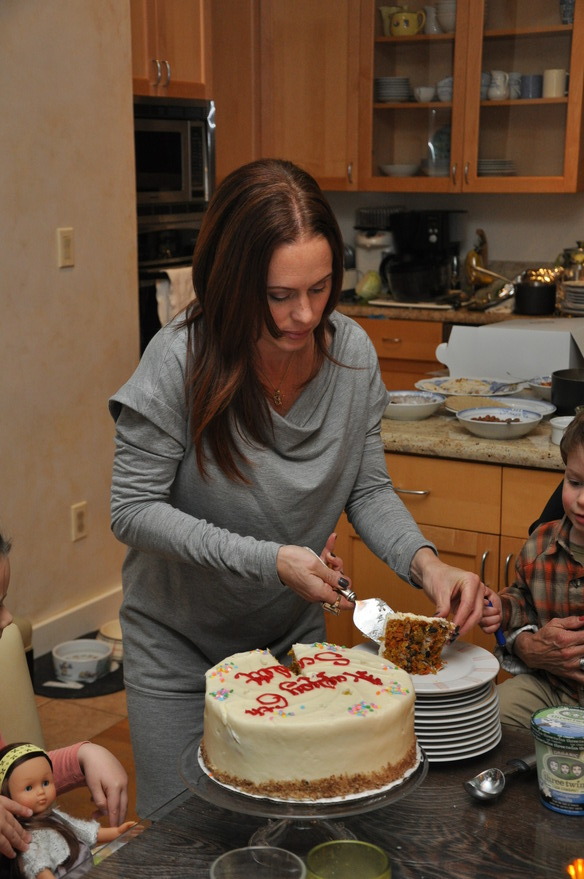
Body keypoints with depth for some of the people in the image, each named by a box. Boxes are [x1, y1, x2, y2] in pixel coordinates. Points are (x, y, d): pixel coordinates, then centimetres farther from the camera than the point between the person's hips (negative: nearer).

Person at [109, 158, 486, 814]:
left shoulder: (351, 352, -15)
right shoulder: (181, 359, -26)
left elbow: (368, 490, -4)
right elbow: (134, 510, -21)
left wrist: (423, 562, -23)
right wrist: (269, 559, -30)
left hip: (295, 634, 3)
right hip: (178, 646, -3)